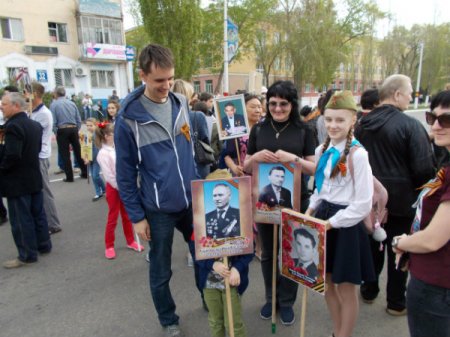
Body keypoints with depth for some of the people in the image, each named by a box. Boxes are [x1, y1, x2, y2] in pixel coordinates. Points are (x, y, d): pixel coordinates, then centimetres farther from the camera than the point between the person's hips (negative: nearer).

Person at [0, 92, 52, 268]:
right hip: (34, 177, 9)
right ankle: (44, 245, 28)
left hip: (17, 181, -8)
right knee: (38, 214, 17)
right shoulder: (35, 125, 9)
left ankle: (27, 255, 11)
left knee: (21, 219, 2)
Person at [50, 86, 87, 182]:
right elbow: (79, 120, 8)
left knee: (65, 154, 3)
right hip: (73, 129, 4)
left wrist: (55, 131, 4)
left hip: (62, 130, -4)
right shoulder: (72, 103, 8)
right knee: (78, 151, 12)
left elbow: (53, 121, -8)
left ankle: (69, 177, 6)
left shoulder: (54, 104, -3)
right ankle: (84, 173, 19)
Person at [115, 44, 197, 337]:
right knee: (161, 270, 14)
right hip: (158, 209, -4)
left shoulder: (182, 103, 1)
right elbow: (126, 173, -9)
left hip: (192, 201, 4)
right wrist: (136, 216, -8)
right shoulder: (129, 117, -14)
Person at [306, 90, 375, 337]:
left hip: (345, 224, -7)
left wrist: (330, 223, -17)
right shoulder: (322, 151, 4)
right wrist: (310, 212, 1)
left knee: (346, 287, 9)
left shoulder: (358, 154, -18)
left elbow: (363, 205, -18)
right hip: (323, 218, 7)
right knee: (327, 281, 19)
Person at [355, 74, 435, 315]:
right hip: (400, 199, -5)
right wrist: (418, 193, 0)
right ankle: (396, 302, 25)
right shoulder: (410, 125, -17)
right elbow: (424, 168, -19)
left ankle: (368, 291, 35)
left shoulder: (362, 124, 1)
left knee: (372, 244, 20)